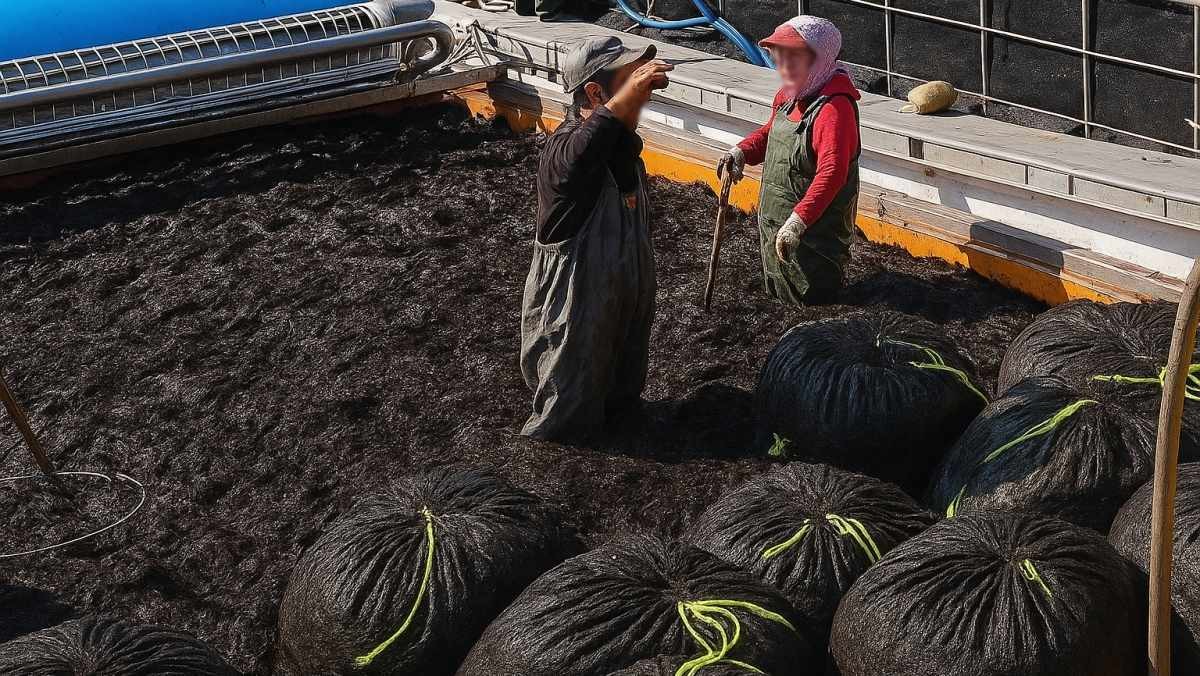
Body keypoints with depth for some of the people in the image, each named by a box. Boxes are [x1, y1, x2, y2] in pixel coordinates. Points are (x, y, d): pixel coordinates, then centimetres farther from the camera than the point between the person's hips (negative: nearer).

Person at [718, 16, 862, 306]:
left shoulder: (834, 107, -25)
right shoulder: (789, 96, 5)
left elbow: (831, 173, -34)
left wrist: (798, 221, -40)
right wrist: (742, 151, 5)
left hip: (813, 234, -9)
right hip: (775, 226, 9)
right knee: (777, 304, 23)